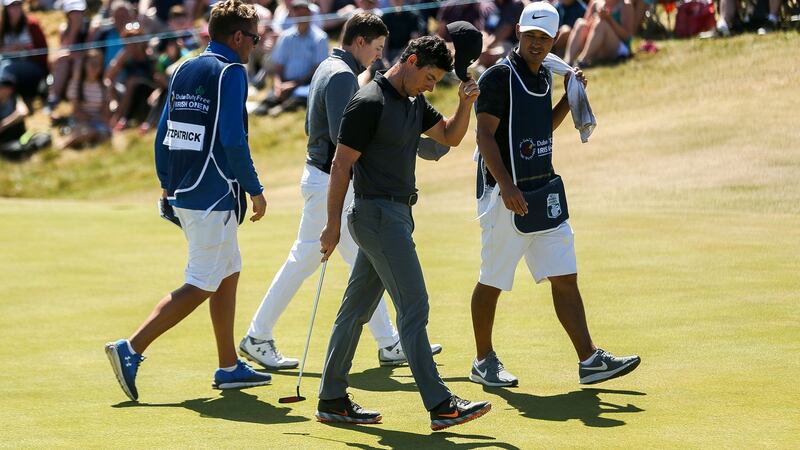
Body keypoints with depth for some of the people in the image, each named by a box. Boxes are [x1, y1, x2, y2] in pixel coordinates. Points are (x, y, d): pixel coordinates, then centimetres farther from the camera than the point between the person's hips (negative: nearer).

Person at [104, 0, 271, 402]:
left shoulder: (183, 71, 13)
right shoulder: (231, 72, -11)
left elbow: (163, 134, 14)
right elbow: (233, 139, -18)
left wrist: (167, 185, 20)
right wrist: (255, 190, -11)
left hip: (184, 193, 9)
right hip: (214, 198, -9)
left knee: (228, 274, 17)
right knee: (201, 285, -7)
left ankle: (229, 367, 20)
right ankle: (131, 349, -15)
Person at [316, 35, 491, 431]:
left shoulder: (414, 103, 13)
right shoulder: (369, 103, -15)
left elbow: (450, 136, 20)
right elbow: (340, 165, -15)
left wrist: (466, 104, 1)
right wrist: (332, 225, -15)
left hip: (397, 215, 10)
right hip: (378, 215, -10)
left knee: (357, 309, 12)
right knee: (414, 309, -10)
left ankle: (331, 401, 17)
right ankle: (440, 406, -11)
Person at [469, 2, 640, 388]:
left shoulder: (543, 76, 13)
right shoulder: (499, 77, -11)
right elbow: (485, 135, -17)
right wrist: (505, 185, -27)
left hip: (544, 193, 7)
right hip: (506, 196, -7)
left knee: (565, 277, 3)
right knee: (492, 282, 3)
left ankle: (589, 359, 1)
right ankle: (484, 362, 15)